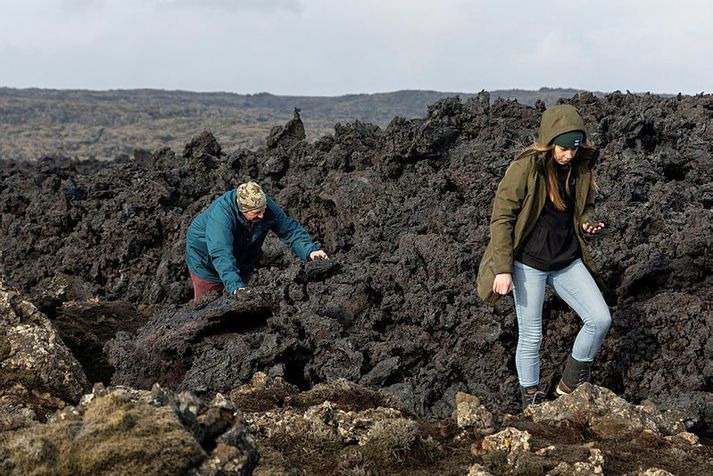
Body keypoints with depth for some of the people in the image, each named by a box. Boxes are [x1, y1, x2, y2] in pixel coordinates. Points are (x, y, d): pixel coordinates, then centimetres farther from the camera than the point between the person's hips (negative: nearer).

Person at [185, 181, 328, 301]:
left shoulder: (267, 205, -24)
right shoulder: (221, 214, -42)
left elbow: (290, 229, -14)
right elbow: (221, 254, -51)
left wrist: (310, 251, -30)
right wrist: (235, 287, -62)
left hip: (242, 263, 5)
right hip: (206, 261, -5)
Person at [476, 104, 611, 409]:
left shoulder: (581, 167, 1)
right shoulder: (525, 168, -16)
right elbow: (501, 218, -13)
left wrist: (588, 223, -6)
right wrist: (503, 269, -17)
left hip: (567, 261, 5)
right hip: (529, 263, -5)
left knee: (600, 319, -3)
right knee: (531, 337, 3)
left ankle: (571, 384, 17)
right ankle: (531, 401, 23)